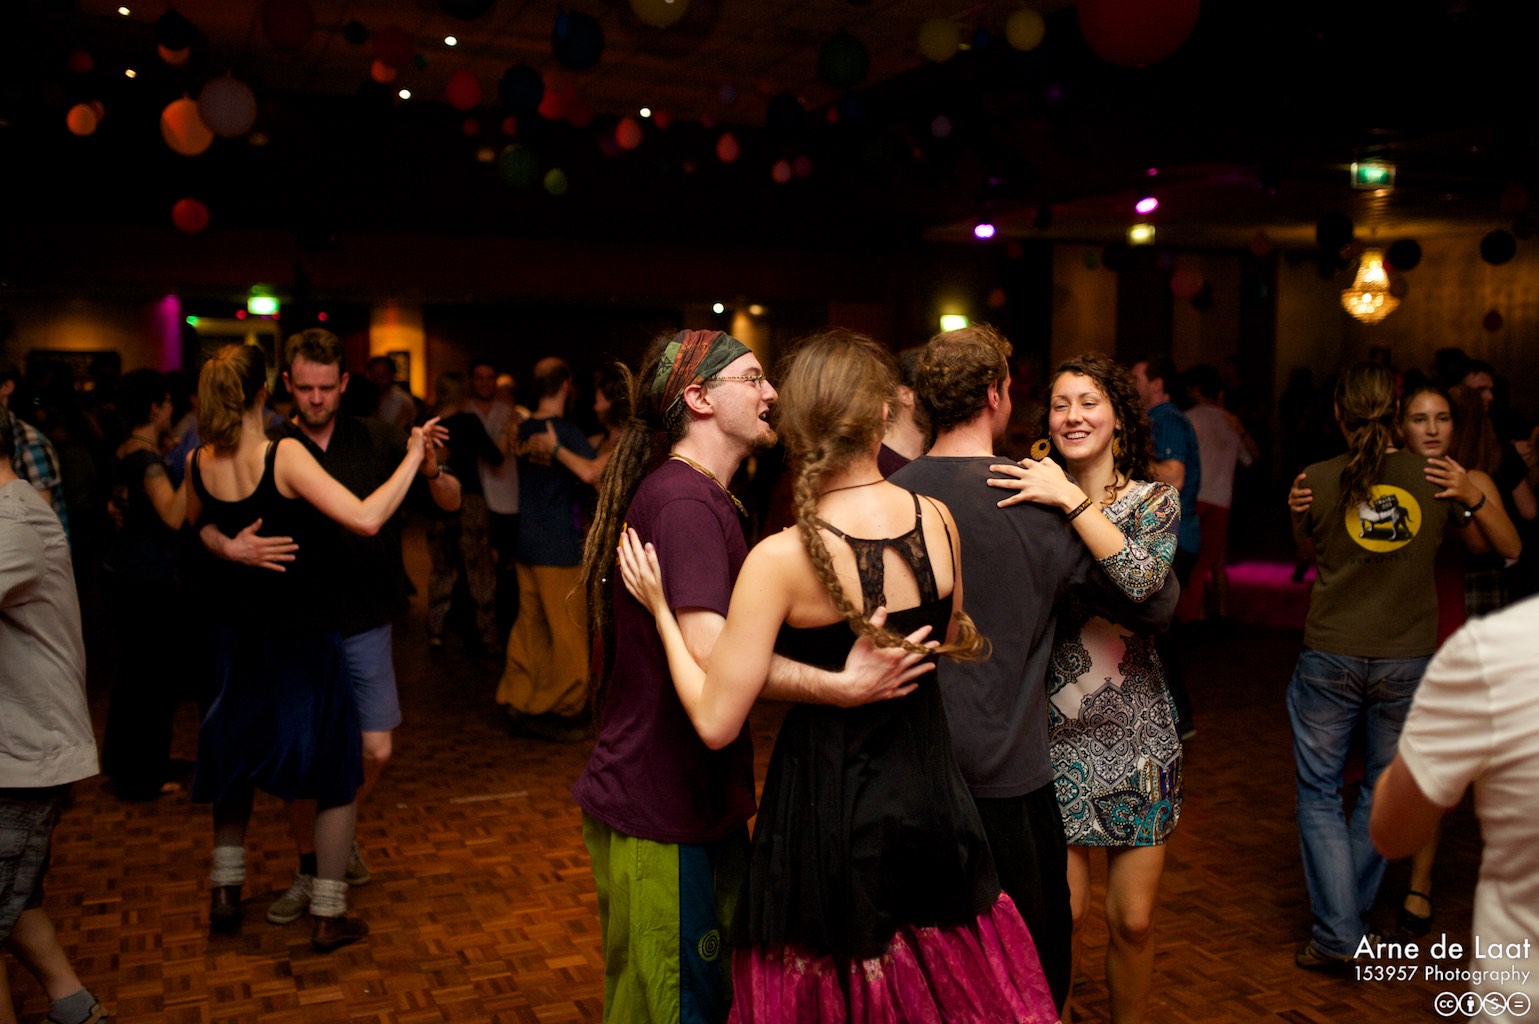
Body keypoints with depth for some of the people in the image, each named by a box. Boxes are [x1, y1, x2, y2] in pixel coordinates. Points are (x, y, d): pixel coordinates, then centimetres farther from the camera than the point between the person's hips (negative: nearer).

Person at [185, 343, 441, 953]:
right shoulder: (284, 456, -22)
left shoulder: (198, 463, -4)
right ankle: (328, 916, 14)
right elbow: (367, 519, -31)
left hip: (240, 633, 6)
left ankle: (224, 891, 29)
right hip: (305, 635, -5)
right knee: (338, 771, 9)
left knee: (237, 758, 26)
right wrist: (412, 458, -23)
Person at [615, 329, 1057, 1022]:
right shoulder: (937, 521, -7)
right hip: (932, 803, 5)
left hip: (831, 819, -4)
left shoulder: (781, 559, -22)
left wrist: (661, 610, -8)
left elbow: (716, 722, -18)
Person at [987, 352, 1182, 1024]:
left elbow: (1143, 578, -21)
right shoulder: (1033, 500, 3)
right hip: (1054, 731, 0)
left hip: (1135, 730, 1)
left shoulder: (1155, 500, 2)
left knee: (1133, 921, 8)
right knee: (1062, 915, 1)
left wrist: (1072, 502, -25)